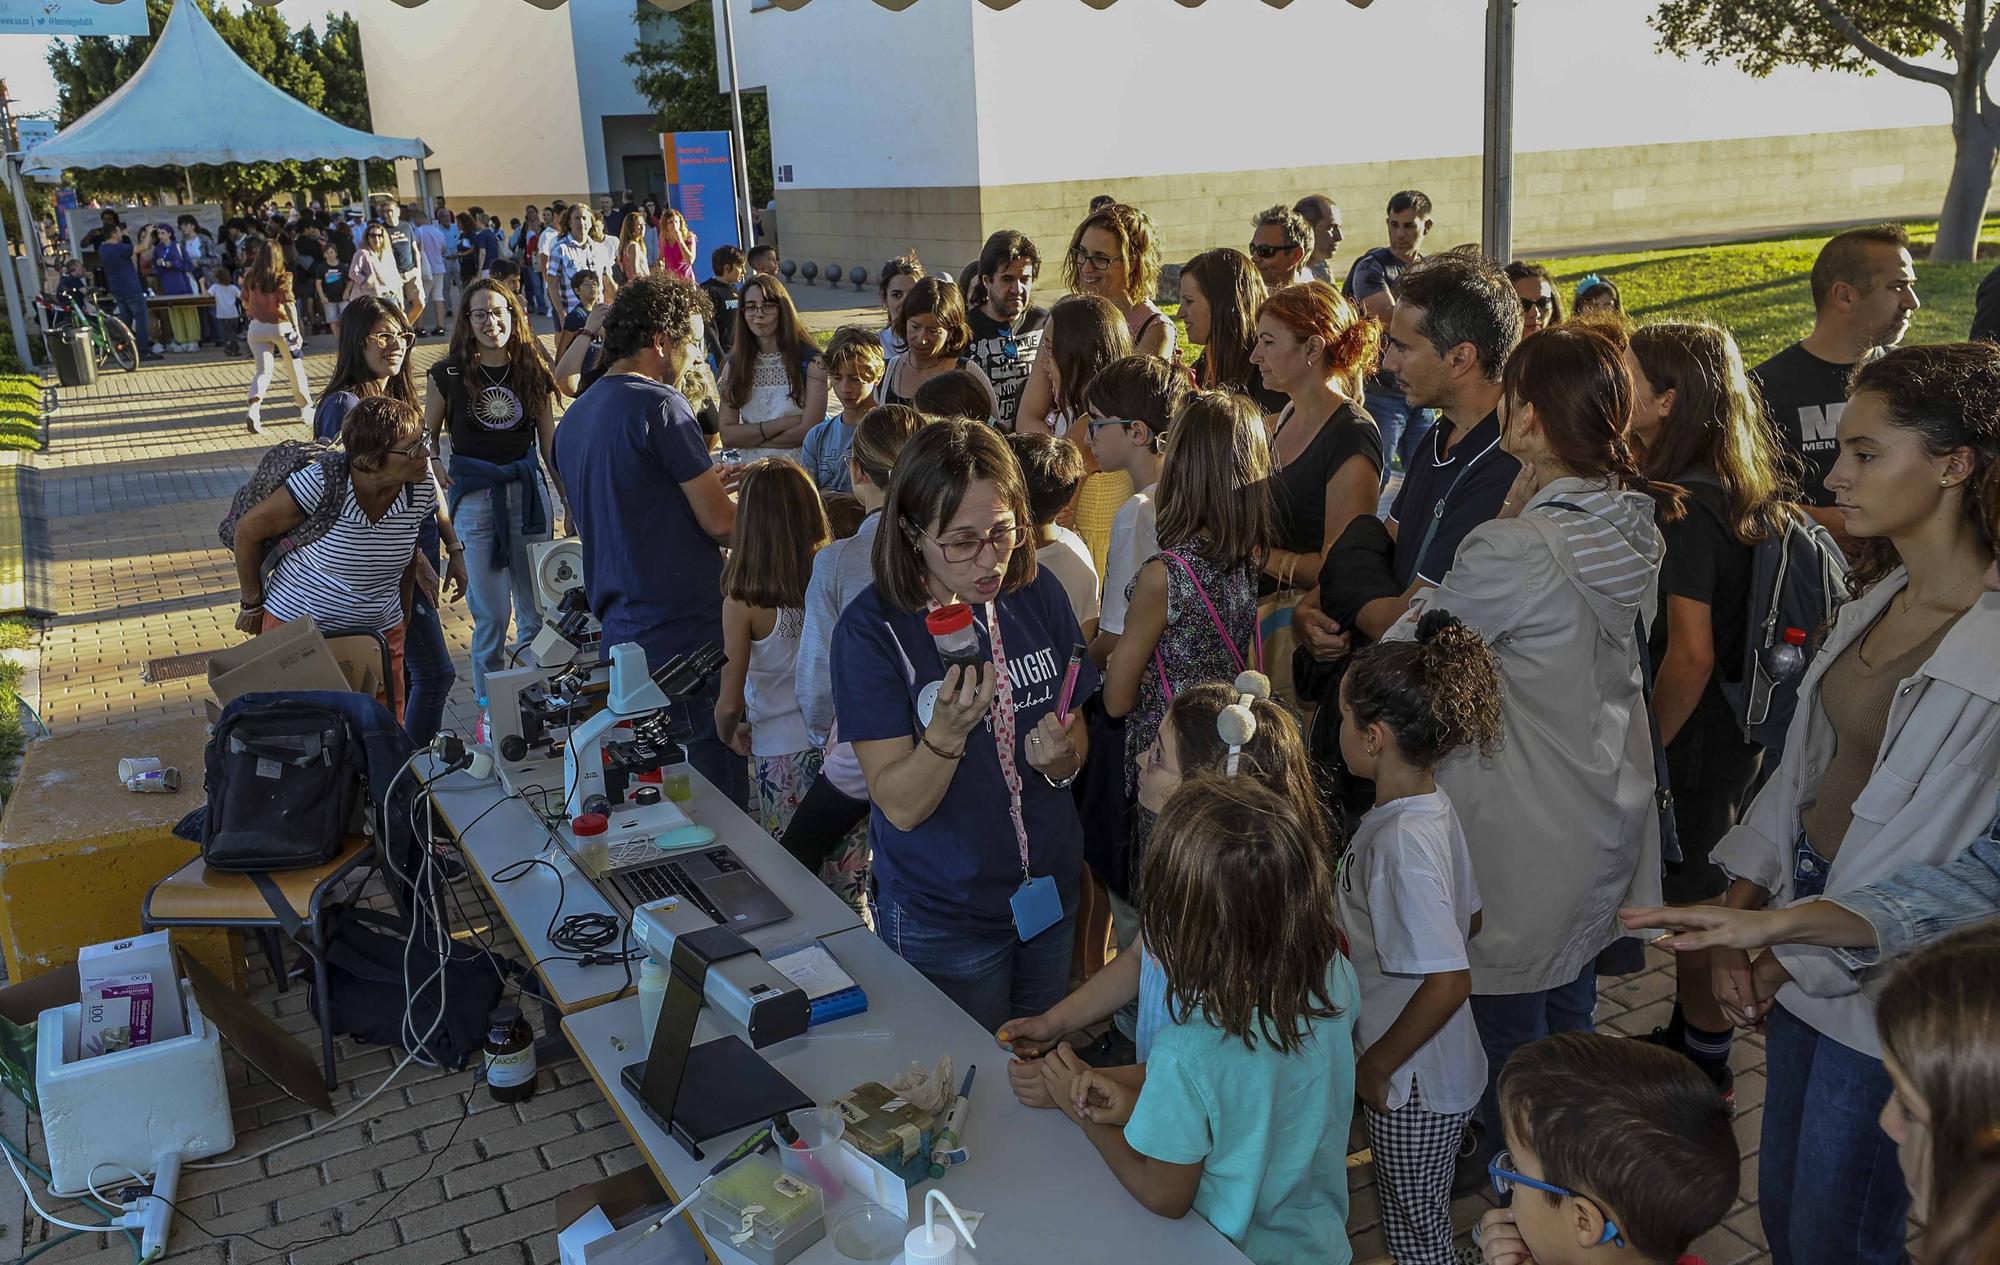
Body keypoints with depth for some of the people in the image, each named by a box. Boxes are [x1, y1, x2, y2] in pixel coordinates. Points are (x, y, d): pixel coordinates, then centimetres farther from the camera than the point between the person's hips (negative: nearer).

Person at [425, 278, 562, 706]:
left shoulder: (533, 369, 5)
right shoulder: (448, 374, -1)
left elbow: (550, 441, 9)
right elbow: (428, 434, 12)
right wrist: (437, 468, -6)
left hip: (528, 489, 2)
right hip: (475, 494, -2)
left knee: (539, 609, 6)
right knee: (492, 613, -1)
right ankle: (489, 704, 13)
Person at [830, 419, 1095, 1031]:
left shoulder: (1038, 595, -6)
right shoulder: (872, 629, -19)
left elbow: (1077, 740, 5)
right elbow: (902, 806, -20)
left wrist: (1061, 756, -17)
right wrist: (947, 731, -37)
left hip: (1051, 892, 4)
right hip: (942, 921, -4)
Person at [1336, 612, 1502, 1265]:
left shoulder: (1402, 841, -30)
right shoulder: (1432, 807, -2)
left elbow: (1449, 983, -32)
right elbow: (1468, 920, 11)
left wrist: (1377, 1064, -20)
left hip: (1412, 1086, -8)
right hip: (1426, 1074, 8)